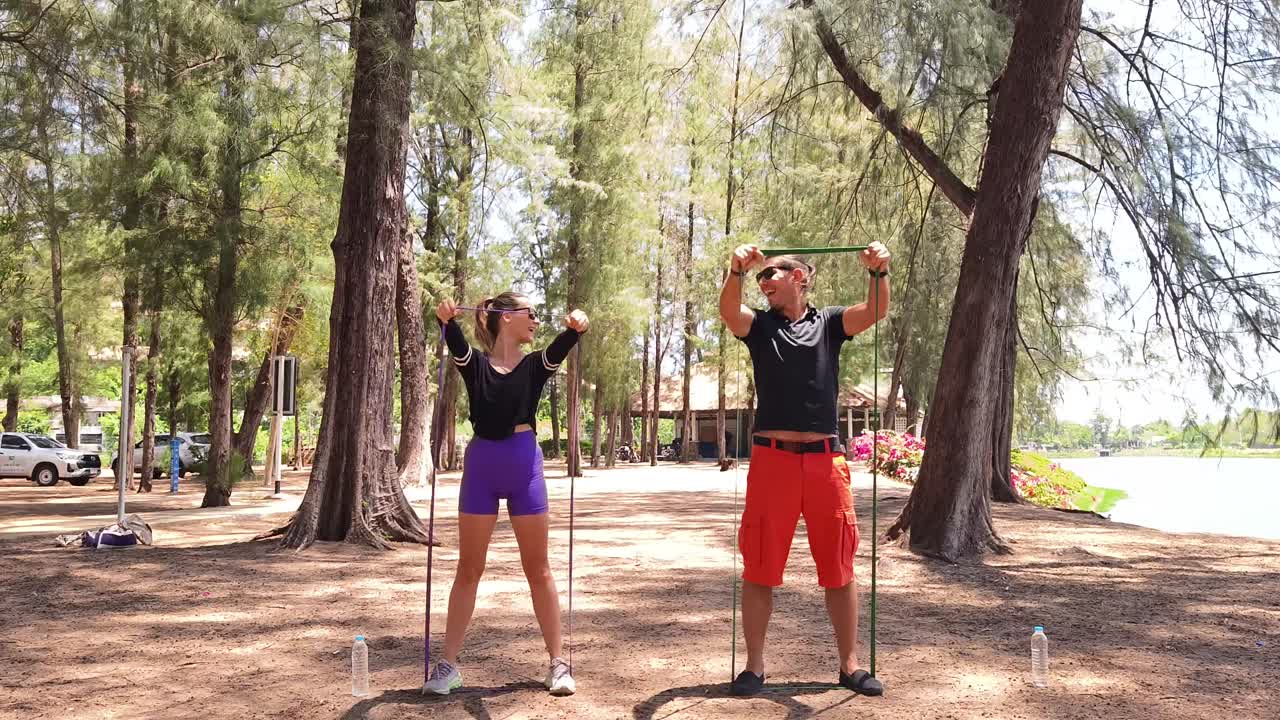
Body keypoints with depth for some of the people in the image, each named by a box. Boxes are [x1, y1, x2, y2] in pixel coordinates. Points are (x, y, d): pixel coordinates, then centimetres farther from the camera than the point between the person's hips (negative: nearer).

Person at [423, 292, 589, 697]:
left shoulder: (536, 365, 5)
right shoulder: (474, 363, 3)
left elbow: (562, 346, -16)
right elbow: (454, 341, -19)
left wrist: (576, 328, -38)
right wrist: (446, 319, -41)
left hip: (524, 465, 0)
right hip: (481, 465, 0)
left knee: (538, 570, 6)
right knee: (469, 569, 7)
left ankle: (558, 663, 13)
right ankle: (448, 664, 15)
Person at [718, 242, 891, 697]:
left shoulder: (829, 323, 11)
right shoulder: (759, 325, 9)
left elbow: (875, 312, -7)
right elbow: (728, 311, -13)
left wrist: (879, 272, -27)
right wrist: (736, 272, -32)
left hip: (825, 459, 1)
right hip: (772, 458, 0)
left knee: (839, 568, 8)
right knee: (760, 569, 3)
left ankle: (849, 665, 19)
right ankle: (754, 667, 14)